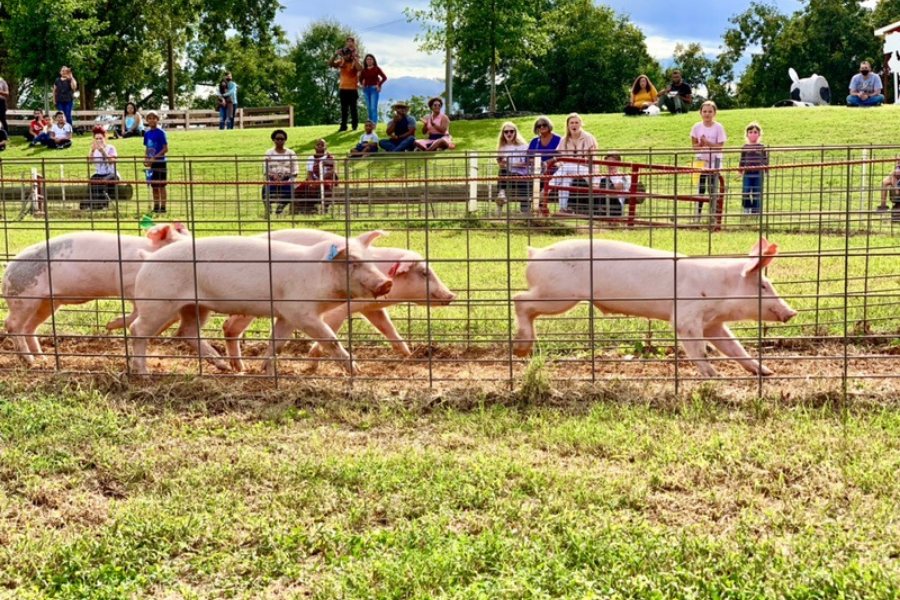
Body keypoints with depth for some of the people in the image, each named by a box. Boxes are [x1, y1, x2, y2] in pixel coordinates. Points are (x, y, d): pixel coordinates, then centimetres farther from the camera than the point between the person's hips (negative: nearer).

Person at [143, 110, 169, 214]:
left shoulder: (160, 133, -9)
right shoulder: (147, 133, 8)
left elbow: (166, 149, -12)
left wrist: (154, 158, -18)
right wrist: (146, 159, 0)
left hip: (160, 162, -6)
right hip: (152, 163, 6)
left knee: (161, 185, -2)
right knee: (154, 186, 9)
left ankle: (163, 207, 2)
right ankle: (156, 207, 17)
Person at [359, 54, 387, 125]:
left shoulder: (376, 68, -1)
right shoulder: (364, 70, 9)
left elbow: (384, 77, -5)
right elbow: (360, 79, 24)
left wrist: (379, 85, -8)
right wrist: (362, 84, 8)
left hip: (374, 89, -4)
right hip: (366, 89, 5)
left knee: (373, 107, -12)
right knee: (369, 108, 8)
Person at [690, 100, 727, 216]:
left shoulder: (718, 127, -8)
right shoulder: (697, 127, -1)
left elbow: (720, 146, -10)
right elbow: (694, 145, 1)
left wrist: (707, 142, -21)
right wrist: (701, 145, -20)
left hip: (714, 162, -2)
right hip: (700, 162, 2)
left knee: (713, 189, 2)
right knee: (700, 189, 8)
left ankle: (713, 213, 10)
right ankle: (698, 213, 15)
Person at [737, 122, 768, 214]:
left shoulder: (762, 147, 1)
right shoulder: (745, 147, 3)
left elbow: (765, 159, 6)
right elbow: (742, 160, 7)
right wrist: (740, 171, 5)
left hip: (758, 173, 0)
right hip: (747, 173, 0)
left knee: (757, 192, 3)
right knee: (746, 191, -3)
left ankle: (755, 210, 12)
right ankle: (746, 209, 12)